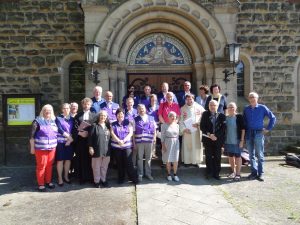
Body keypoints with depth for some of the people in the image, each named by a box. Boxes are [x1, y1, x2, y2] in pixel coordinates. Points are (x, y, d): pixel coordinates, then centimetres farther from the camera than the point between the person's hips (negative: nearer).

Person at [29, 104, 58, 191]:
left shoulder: (53, 121, 10)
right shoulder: (37, 121, -6)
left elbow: (56, 133, 17)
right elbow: (32, 136, -7)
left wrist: (55, 144, 15)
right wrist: (32, 147, -8)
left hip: (52, 147, 5)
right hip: (41, 148, -5)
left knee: (49, 165, 11)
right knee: (41, 166, 2)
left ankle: (48, 181, 26)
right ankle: (41, 184, 15)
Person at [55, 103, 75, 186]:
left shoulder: (72, 119, 12)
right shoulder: (58, 118, 1)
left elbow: (73, 130, 7)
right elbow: (60, 130, -8)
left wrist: (70, 139, -7)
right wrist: (69, 136, -10)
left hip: (69, 142, 4)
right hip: (60, 141, -3)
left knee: (68, 159, 7)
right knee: (60, 160, 0)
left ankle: (66, 176, 21)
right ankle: (60, 178, 9)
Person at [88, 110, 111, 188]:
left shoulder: (108, 126, 10)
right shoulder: (94, 125, -4)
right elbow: (90, 137, -7)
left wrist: (110, 147, 11)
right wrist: (90, 147, -12)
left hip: (106, 150, 4)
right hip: (97, 150, -4)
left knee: (104, 166, 13)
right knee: (96, 166, 7)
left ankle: (103, 180, 27)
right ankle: (96, 181, 21)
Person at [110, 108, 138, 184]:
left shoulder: (128, 123, 7)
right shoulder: (113, 124, 9)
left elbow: (131, 133, -1)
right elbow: (112, 134, -2)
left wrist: (124, 140, -14)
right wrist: (119, 141, -17)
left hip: (127, 145, -1)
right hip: (117, 146, 2)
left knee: (129, 162, -7)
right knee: (119, 163, 8)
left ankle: (134, 178, 4)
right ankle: (121, 178, 22)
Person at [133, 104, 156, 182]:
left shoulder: (151, 118, 7)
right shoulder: (135, 120, 2)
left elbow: (154, 130, 10)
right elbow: (133, 132, 1)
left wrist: (154, 139, 3)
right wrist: (134, 142, -3)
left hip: (149, 141, 1)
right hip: (139, 142, -1)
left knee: (148, 158, 11)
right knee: (140, 158, 7)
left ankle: (148, 173, 26)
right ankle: (140, 174, 20)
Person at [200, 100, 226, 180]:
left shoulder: (221, 115, 5)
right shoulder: (205, 114, 5)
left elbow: (223, 128, -2)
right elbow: (202, 126, 0)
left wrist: (216, 136, -12)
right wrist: (209, 134, -11)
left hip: (218, 140, 0)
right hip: (207, 140, 0)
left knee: (217, 157, 5)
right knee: (208, 157, 5)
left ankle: (216, 173, 16)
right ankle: (209, 173, 17)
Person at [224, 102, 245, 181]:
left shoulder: (239, 117, -8)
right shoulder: (225, 118, 5)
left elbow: (243, 129, -8)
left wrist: (242, 140, -12)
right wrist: (223, 140, 9)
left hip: (237, 141, -5)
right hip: (228, 141, 5)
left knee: (237, 157, 5)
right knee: (230, 157, 14)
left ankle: (238, 174, 15)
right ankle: (233, 172, 30)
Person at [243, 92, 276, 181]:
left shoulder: (262, 108, -1)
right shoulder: (246, 109, 8)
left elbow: (273, 118, 3)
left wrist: (268, 128, 0)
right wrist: (245, 132, 7)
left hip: (258, 134, -3)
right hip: (249, 134, 3)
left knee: (260, 155, 1)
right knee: (251, 155, 8)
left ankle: (260, 173, 10)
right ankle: (254, 172, 18)